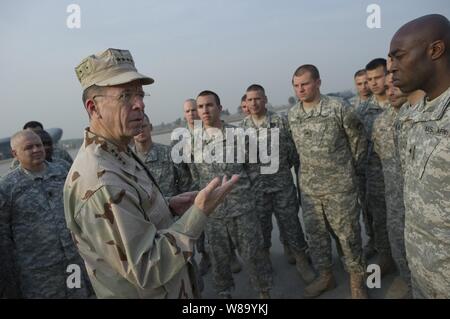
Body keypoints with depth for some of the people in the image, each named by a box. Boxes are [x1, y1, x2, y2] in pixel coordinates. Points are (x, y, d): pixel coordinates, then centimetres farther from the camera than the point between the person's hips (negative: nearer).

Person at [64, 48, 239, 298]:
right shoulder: (100, 181, -30)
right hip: (147, 292, -9)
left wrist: (168, 208, -1)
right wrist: (199, 213, -31)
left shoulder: (118, 155, 0)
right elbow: (145, 270, -28)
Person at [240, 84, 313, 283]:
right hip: (256, 188, 1)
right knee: (261, 227, 13)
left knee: (291, 223, 7)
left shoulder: (281, 122, -1)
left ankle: (302, 261, 25)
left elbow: (294, 151, 1)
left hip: (283, 184, -1)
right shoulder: (241, 128, 2)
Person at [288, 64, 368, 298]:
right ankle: (326, 276, 34)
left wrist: (347, 169, 6)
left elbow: (359, 142, -1)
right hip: (308, 188, 5)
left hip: (340, 187, -4)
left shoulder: (339, 109, -12)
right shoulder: (291, 114, 3)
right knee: (315, 234, 14)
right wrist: (309, 169, 13)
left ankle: (357, 280, 28)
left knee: (348, 235, 7)